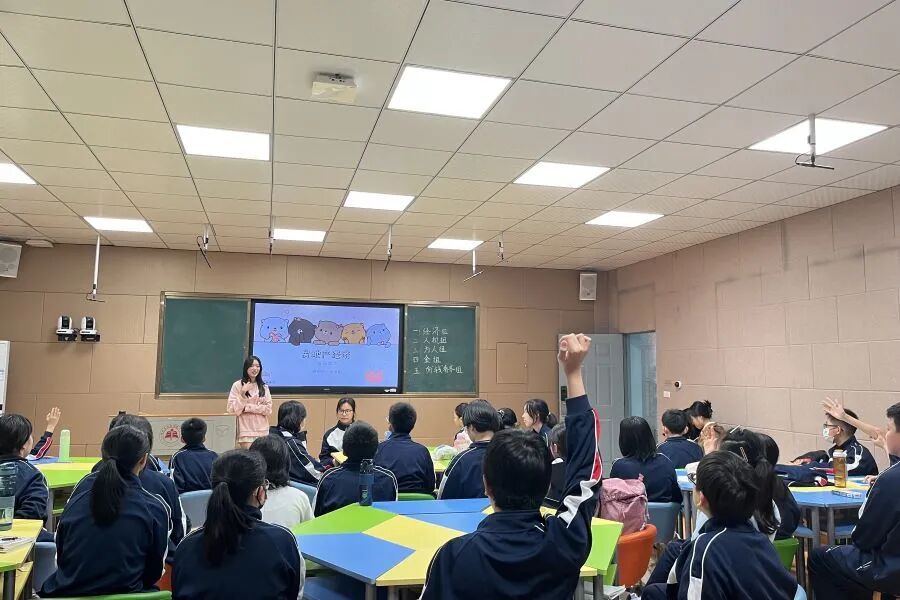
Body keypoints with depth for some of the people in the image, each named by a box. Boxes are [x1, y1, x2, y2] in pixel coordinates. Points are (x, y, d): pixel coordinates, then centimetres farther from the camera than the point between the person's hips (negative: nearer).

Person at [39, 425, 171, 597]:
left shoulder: (81, 489, -6)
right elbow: (154, 572, -2)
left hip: (66, 591, 4)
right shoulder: (155, 508, -12)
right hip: (123, 593, -4)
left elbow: (60, 553, 6)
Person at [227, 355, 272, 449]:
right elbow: (233, 410, -6)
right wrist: (242, 393, -16)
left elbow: (268, 409, 1)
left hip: (262, 431, 3)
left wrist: (248, 407, -9)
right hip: (246, 431, -3)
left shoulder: (264, 387, 10)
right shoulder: (238, 385, -1)